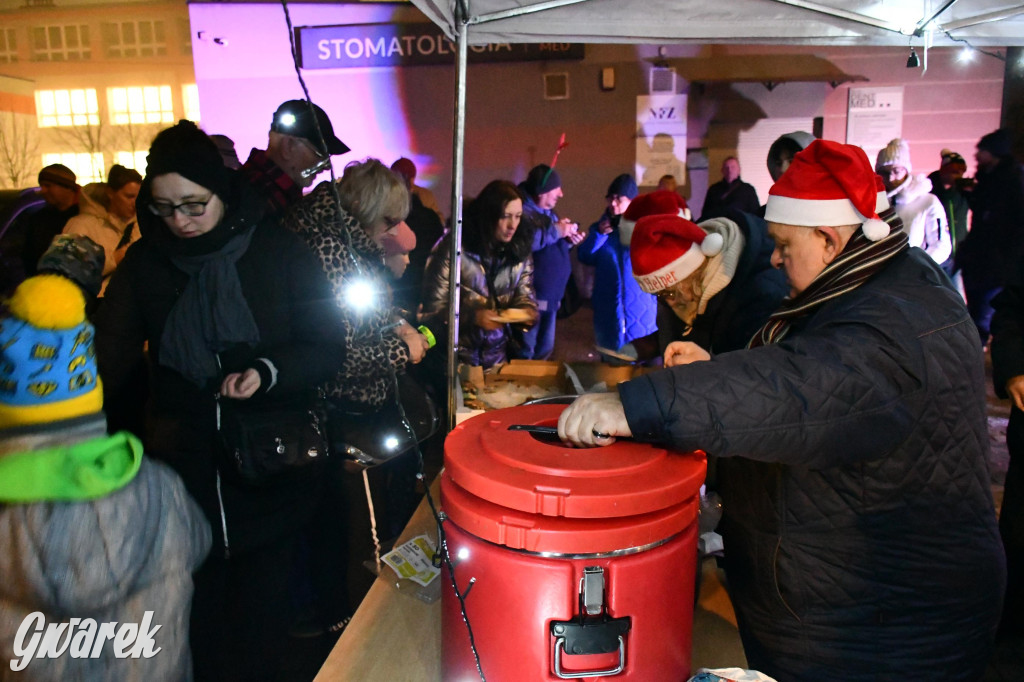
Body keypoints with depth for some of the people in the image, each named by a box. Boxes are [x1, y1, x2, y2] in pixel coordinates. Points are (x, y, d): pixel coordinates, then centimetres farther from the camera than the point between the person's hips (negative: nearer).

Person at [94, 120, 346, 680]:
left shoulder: (279, 251, -6)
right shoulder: (145, 261, 2)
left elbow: (327, 346, -5)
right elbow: (112, 353, -2)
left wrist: (267, 373, -23)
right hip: (182, 462, 2)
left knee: (260, 620, 11)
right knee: (195, 609, 11)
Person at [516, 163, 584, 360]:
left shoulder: (548, 212, 16)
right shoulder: (521, 210, -15)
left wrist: (568, 240, 5)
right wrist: (555, 231, -26)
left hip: (551, 295, 10)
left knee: (545, 349, 19)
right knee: (525, 353, -4)